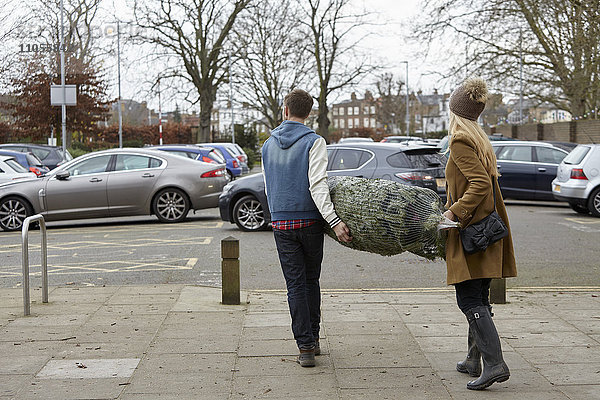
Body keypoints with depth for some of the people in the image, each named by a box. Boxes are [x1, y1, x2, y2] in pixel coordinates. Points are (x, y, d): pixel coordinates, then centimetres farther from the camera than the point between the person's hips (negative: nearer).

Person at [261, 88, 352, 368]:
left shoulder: (269, 145, 9)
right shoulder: (313, 142, -7)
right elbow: (317, 185, -18)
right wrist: (334, 221, -23)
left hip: (281, 223, 2)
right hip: (310, 221, -2)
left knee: (295, 285, 3)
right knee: (311, 281, 13)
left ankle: (305, 346, -3)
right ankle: (313, 340, 23)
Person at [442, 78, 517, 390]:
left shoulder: (461, 141, -13)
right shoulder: (480, 141, 16)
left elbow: (481, 184, -22)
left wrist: (456, 212, -19)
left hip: (469, 232, -9)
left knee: (470, 300, -9)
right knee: (478, 299, 14)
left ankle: (494, 363, -16)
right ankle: (474, 361, 23)